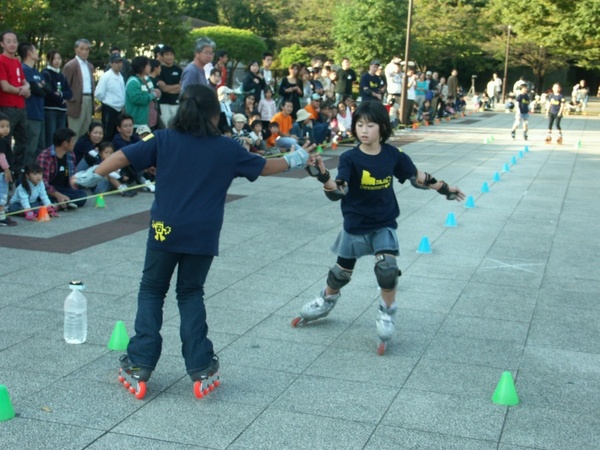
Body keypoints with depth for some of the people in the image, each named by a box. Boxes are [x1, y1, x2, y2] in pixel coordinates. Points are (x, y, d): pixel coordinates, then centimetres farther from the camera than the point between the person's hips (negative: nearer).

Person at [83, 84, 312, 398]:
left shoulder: (164, 140, 1)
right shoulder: (226, 149, 3)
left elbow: (125, 156, -3)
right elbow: (264, 167, 16)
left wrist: (95, 174, 9)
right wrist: (295, 160, 33)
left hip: (165, 230, 0)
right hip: (203, 235, 1)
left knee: (151, 291, 14)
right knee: (191, 294, 16)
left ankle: (140, 364, 10)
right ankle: (200, 366, 15)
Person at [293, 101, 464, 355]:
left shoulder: (392, 155, -9)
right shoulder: (350, 159, -16)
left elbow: (416, 177, 7)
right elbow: (337, 192, -29)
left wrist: (443, 188, 12)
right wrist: (323, 177, -48)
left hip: (384, 224, 0)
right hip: (355, 225, 0)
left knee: (387, 268, -20)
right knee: (341, 272, 15)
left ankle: (387, 313, 4)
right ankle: (325, 302, 45)